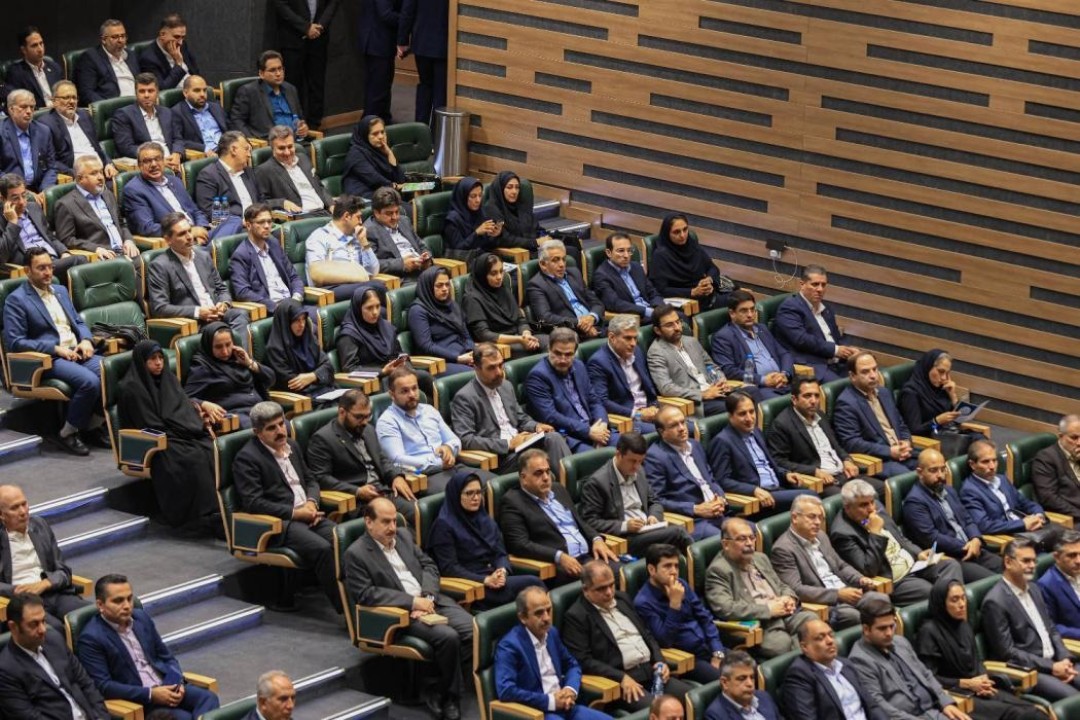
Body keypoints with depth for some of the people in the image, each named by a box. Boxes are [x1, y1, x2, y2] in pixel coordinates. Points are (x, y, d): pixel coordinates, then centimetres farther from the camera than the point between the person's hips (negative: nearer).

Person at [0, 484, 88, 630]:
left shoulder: (40, 525, 13)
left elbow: (63, 571, 13)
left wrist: (43, 584, -7)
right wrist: (16, 591, -20)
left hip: (53, 593, 4)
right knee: (55, 629, -34)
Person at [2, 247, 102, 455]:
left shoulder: (60, 291, 20)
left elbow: (78, 322, 25)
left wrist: (85, 340, 0)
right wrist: (56, 349, -16)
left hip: (77, 352, 7)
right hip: (48, 360, -7)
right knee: (90, 381, -32)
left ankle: (94, 426, -4)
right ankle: (68, 434, -13)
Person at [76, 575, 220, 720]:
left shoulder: (142, 617, 11)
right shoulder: (91, 638, -10)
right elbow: (102, 686, -16)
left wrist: (177, 683, -5)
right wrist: (151, 694, -20)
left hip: (165, 687, 7)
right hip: (134, 700, -7)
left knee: (207, 698, -22)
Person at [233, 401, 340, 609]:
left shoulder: (292, 446, 18)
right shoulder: (247, 458, -5)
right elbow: (252, 503, -13)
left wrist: (311, 503, 2)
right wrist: (295, 513, -15)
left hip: (307, 515, 7)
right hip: (277, 524, -7)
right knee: (321, 548, -32)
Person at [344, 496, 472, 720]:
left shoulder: (403, 536, 16)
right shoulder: (356, 554, -5)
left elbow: (429, 566, 17)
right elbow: (366, 594, -13)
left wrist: (427, 597, -4)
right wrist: (413, 602, -17)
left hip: (432, 600, 7)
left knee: (474, 630, -18)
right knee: (448, 636, -30)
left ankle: (439, 691, -5)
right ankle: (451, 695, -8)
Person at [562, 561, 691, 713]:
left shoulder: (622, 598, 17)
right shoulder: (576, 616, -5)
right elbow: (583, 660, -12)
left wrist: (660, 661, 5)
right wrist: (622, 678, -19)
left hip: (650, 671, 7)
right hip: (617, 680, -7)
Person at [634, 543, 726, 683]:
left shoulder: (681, 585, 6)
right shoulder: (643, 602, -14)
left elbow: (705, 618, 12)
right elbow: (665, 641, -19)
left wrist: (717, 654, 1)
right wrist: (675, 603, -25)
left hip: (707, 647, 6)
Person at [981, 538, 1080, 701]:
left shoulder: (1033, 588, 13)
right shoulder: (995, 602, -13)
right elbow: (1007, 652, -15)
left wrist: (1065, 659, -1)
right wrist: (1051, 667, -16)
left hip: (1053, 662, 8)